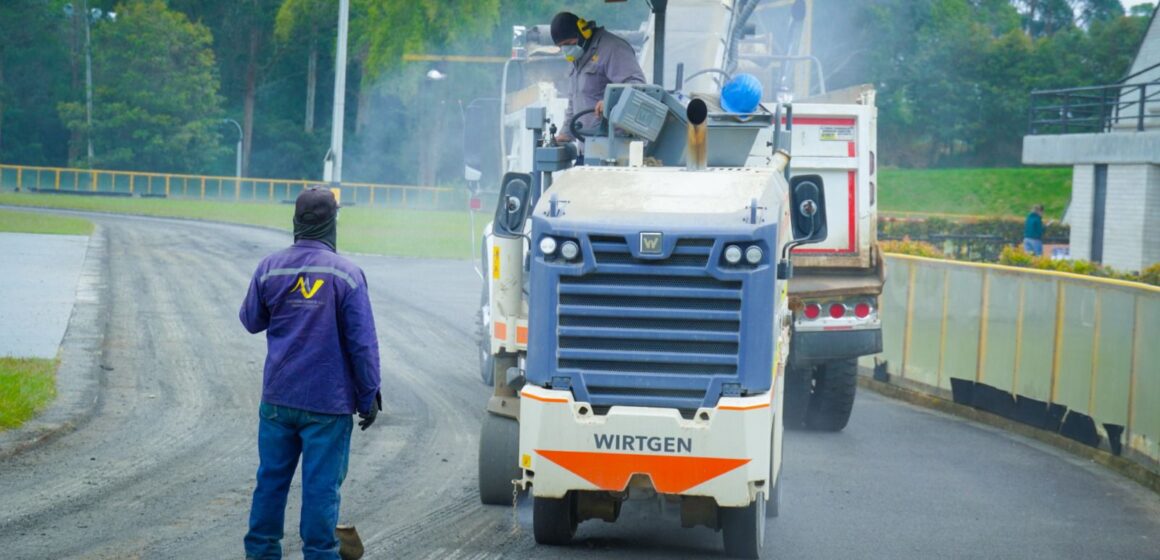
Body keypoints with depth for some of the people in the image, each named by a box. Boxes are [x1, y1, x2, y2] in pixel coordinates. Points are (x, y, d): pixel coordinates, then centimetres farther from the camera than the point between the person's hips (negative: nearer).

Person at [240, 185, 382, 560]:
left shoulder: (270, 268, -1)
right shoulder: (347, 275, -10)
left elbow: (251, 321, 13)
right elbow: (363, 343, -8)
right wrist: (369, 396, 0)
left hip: (277, 398, 3)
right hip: (328, 403, -3)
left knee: (271, 479, 13)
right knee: (321, 486, 1)